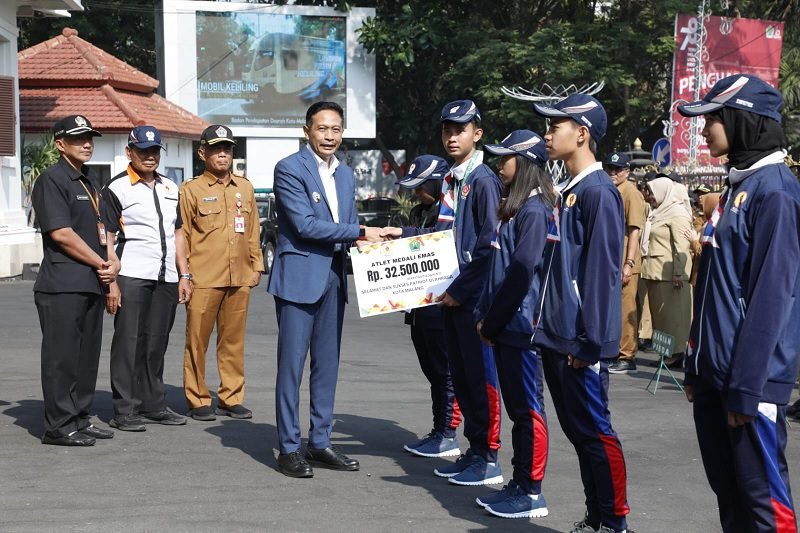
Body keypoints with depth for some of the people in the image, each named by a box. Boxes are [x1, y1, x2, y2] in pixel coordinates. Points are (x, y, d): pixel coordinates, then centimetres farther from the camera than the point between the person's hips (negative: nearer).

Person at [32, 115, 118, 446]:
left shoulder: (87, 183, 20)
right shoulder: (52, 180, -8)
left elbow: (101, 230, 23)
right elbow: (61, 233, -16)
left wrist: (112, 263, 3)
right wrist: (101, 264, -11)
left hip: (92, 283, 9)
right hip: (63, 285, -9)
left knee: (87, 354, 11)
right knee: (62, 356, -5)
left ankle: (79, 419, 19)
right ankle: (59, 427, 0)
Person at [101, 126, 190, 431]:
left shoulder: (170, 188, 16)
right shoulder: (117, 188, -3)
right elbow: (107, 239, -6)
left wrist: (184, 275, 13)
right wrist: (111, 283, -13)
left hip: (166, 279, 6)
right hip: (131, 277, -6)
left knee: (156, 344, 11)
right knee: (128, 343, -3)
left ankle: (153, 406, 20)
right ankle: (124, 411, 1)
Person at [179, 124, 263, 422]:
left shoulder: (245, 188, 14)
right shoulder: (191, 190, 2)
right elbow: (182, 235, 0)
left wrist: (256, 266, 13)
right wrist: (184, 275, -4)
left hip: (239, 278, 4)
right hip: (203, 280, -4)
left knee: (233, 341, 8)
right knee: (197, 341, 0)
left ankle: (231, 398, 16)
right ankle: (198, 401, 9)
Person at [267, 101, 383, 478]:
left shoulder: (346, 174, 14)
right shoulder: (289, 169, -9)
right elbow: (305, 224, -17)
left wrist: (374, 239, -4)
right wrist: (360, 232, -16)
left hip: (334, 276, 7)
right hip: (299, 276, -7)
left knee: (327, 364, 11)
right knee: (291, 365, -2)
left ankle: (320, 443, 21)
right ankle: (289, 448, 6)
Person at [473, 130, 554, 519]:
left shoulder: (534, 211, -14)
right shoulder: (513, 207, 15)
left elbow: (522, 272, -18)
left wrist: (491, 323, -12)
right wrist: (484, 315, 9)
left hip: (522, 326, -9)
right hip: (504, 326, 9)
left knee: (528, 409, -3)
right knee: (516, 407, 13)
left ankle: (532, 493, 4)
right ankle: (519, 484, 21)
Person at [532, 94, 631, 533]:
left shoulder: (598, 192, -14)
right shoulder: (568, 191, 14)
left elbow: (602, 272, -18)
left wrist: (588, 343, -19)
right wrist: (547, 325, 17)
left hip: (580, 341, -10)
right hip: (557, 337, 10)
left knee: (594, 430, -2)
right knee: (576, 429, 14)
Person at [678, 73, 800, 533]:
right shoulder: (738, 185, 14)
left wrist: (746, 385, -19)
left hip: (751, 377, -9)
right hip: (716, 371, 9)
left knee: (763, 496, -2)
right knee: (728, 492, 15)